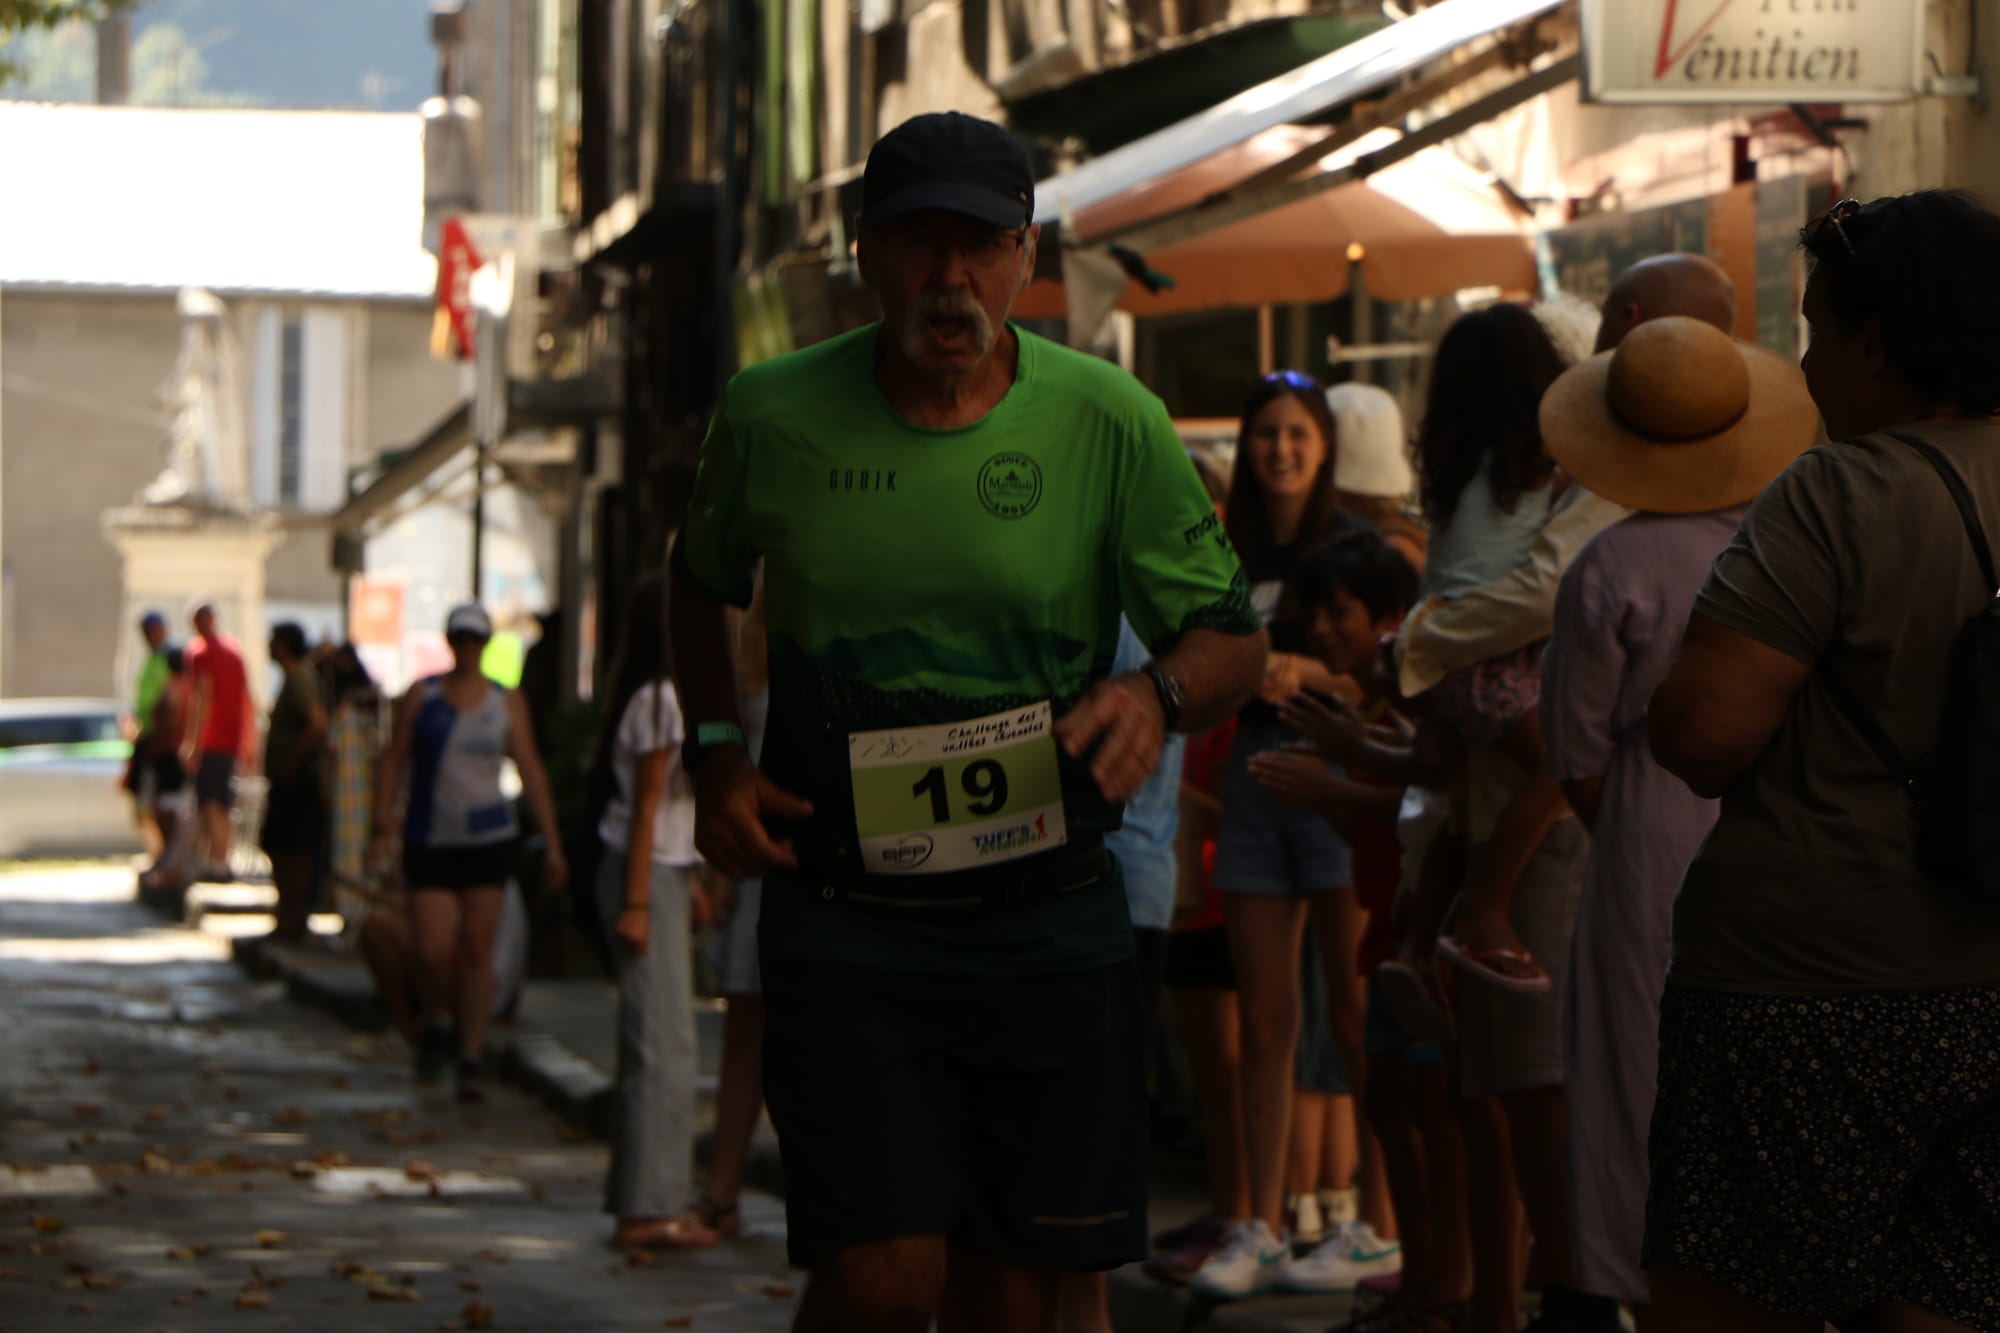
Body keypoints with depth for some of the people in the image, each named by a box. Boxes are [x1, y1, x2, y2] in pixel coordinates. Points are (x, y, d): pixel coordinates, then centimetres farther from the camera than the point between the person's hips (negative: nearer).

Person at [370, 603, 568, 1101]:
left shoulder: (505, 702, 4)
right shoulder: (421, 697, 2)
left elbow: (531, 772, 5)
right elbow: (393, 763, 4)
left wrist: (552, 844, 1)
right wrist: (383, 829, -5)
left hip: (489, 839, 1)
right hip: (429, 840, -1)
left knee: (477, 952, 0)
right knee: (434, 952, -9)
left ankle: (470, 1061, 7)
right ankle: (434, 1028, 21)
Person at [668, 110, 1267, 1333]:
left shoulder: (1108, 423, -5)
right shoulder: (776, 417, -2)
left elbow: (1235, 642, 2)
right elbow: (702, 589, 19)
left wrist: (1157, 695, -20)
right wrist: (716, 755, 4)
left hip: (1048, 922, 1)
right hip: (845, 921, -1)